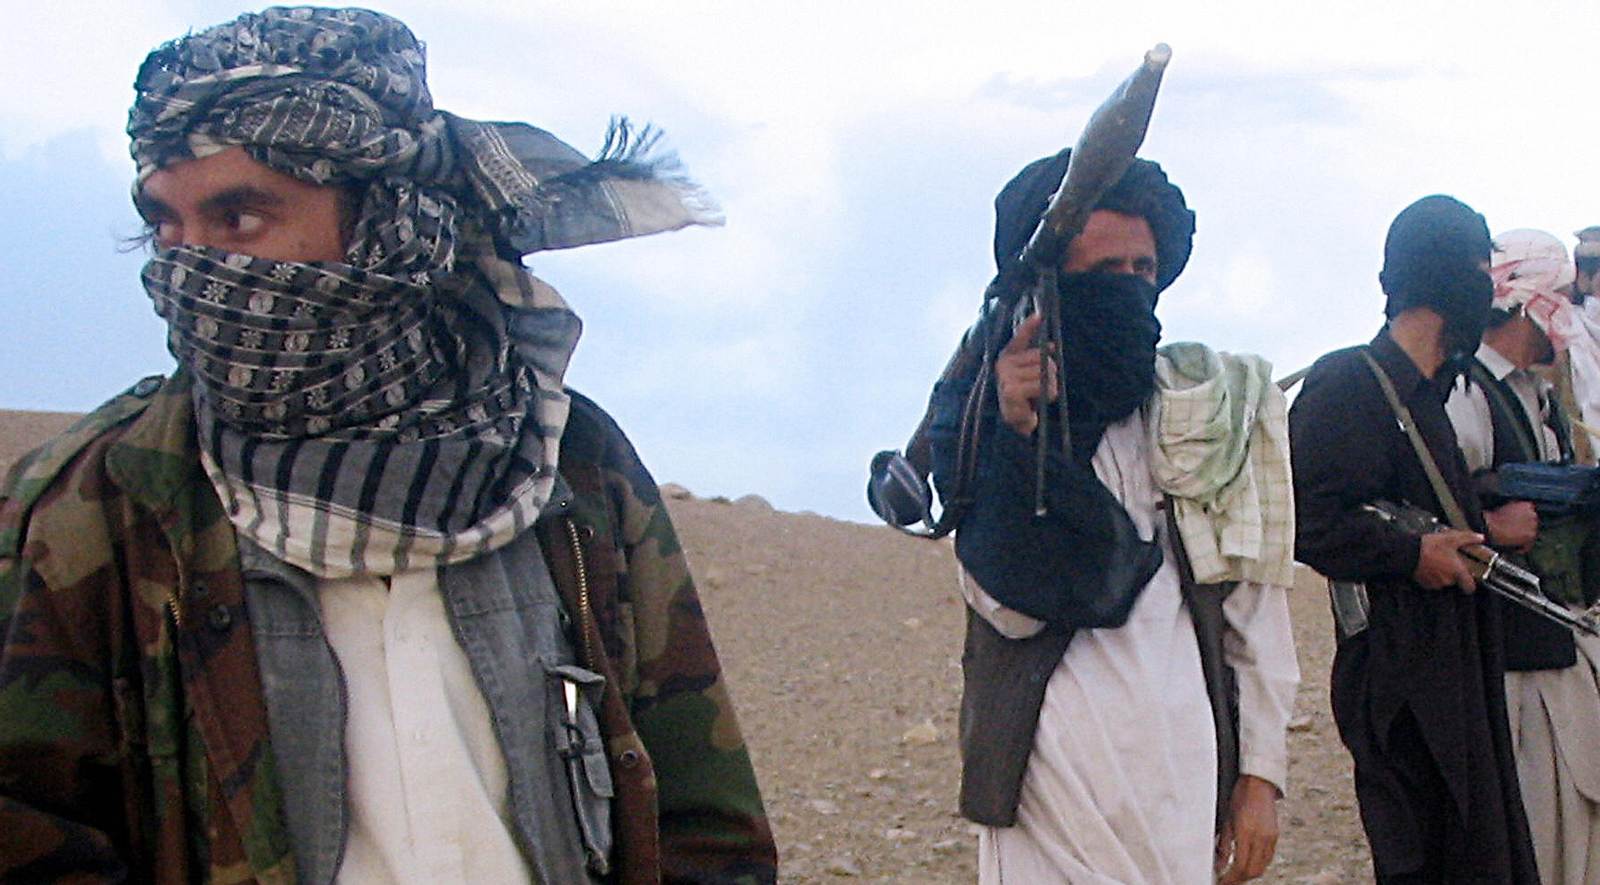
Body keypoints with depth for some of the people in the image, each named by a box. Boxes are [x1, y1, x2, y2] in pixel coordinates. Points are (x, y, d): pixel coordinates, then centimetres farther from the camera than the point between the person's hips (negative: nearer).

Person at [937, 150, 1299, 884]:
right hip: (1055, 761, -2)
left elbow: (1255, 603, 8)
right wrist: (1018, 436, -16)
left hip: (1187, 760, 2)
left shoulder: (1211, 412, 10)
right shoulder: (991, 414, 4)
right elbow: (1010, 605, -7)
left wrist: (1262, 769, 3)